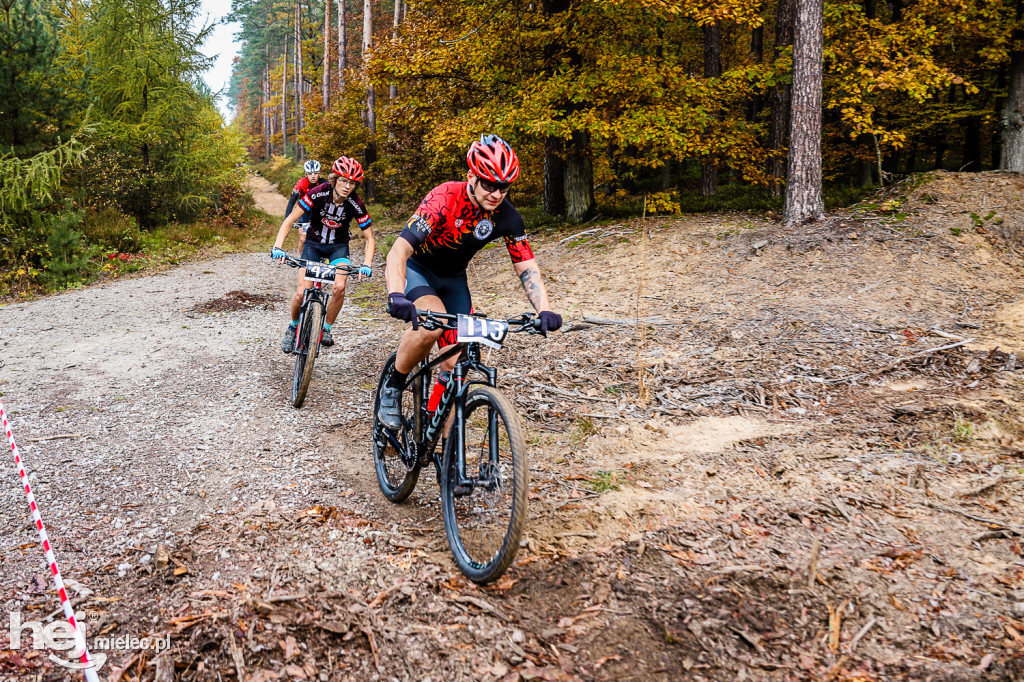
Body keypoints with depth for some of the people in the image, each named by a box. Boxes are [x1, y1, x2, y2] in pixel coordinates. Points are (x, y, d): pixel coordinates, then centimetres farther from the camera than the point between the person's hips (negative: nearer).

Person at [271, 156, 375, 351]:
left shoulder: (355, 204, -20)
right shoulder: (319, 193, -23)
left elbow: (370, 239, -13)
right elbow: (289, 221, -22)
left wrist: (366, 265, -30)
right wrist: (277, 247, -35)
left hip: (338, 246, 1)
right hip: (313, 243, 0)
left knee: (339, 287, -24)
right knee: (302, 293, -15)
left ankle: (326, 329, 1)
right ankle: (293, 327, 16)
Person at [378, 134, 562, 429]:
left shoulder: (507, 216, -17)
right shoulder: (443, 200, -31)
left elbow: (526, 266, -13)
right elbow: (399, 250, -39)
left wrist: (545, 310, -30)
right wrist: (396, 296, -56)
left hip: (453, 278, 4)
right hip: (417, 269, -4)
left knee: (456, 362, -5)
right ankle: (392, 388, -11)